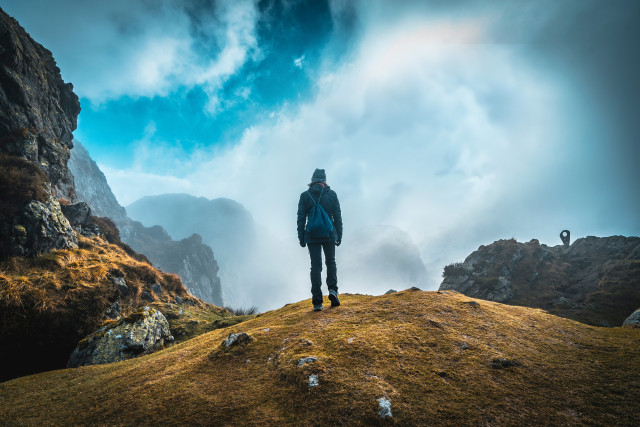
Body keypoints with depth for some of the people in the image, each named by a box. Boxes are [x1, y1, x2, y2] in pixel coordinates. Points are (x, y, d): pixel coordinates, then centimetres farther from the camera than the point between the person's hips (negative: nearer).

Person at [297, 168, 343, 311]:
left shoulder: (305, 196, 1)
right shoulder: (332, 194, 0)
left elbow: (301, 218, 0)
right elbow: (338, 216, 1)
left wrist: (301, 238, 5)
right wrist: (339, 235, 8)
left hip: (312, 236, 0)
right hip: (329, 235, 0)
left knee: (316, 266, 4)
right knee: (331, 262, 19)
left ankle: (317, 301, 0)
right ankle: (332, 289, -1)